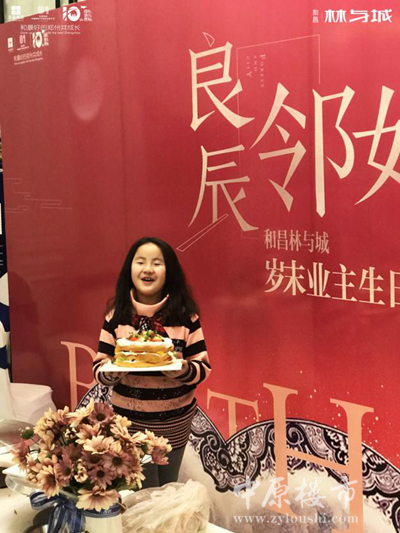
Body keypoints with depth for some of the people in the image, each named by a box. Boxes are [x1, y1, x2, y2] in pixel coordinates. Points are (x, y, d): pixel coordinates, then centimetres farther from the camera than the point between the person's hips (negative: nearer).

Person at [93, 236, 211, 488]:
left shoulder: (185, 314, -8)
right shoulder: (117, 314, -6)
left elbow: (203, 368, -6)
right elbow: (99, 370, -5)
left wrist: (182, 370, -27)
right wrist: (115, 369, -26)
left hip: (175, 421, 1)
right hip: (130, 420, -1)